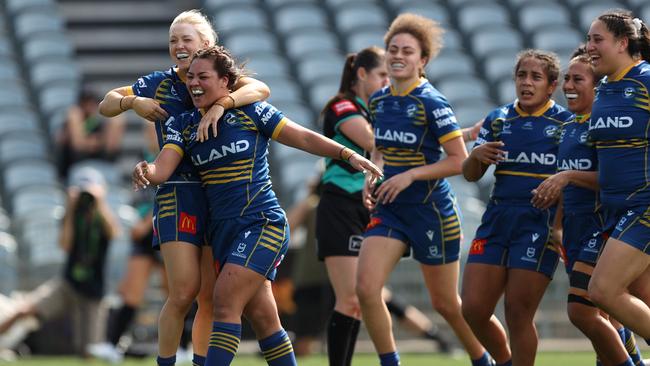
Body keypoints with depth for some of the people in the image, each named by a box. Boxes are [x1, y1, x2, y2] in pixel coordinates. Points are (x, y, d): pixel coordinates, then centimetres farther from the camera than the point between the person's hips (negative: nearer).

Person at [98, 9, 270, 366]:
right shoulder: (159, 84, 5)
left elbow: (261, 89, -18)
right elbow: (106, 105, 11)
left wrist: (221, 104, -34)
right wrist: (133, 102, -10)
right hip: (177, 194, -1)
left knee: (211, 297, 2)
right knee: (184, 291, -12)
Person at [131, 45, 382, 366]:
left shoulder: (250, 112, -3)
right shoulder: (183, 126, 8)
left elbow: (304, 138, 1)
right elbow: (162, 169, -4)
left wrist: (348, 154, -7)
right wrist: (146, 171, -27)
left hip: (263, 223, -5)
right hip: (222, 229, 5)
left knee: (225, 302, -18)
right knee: (263, 317, 8)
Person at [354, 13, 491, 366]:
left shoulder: (431, 103, -14)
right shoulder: (378, 101, 5)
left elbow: (459, 160, -16)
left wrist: (409, 175, -20)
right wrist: (372, 177, 1)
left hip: (431, 212, -5)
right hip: (388, 211, 6)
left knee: (446, 303, 6)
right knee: (365, 287, -14)